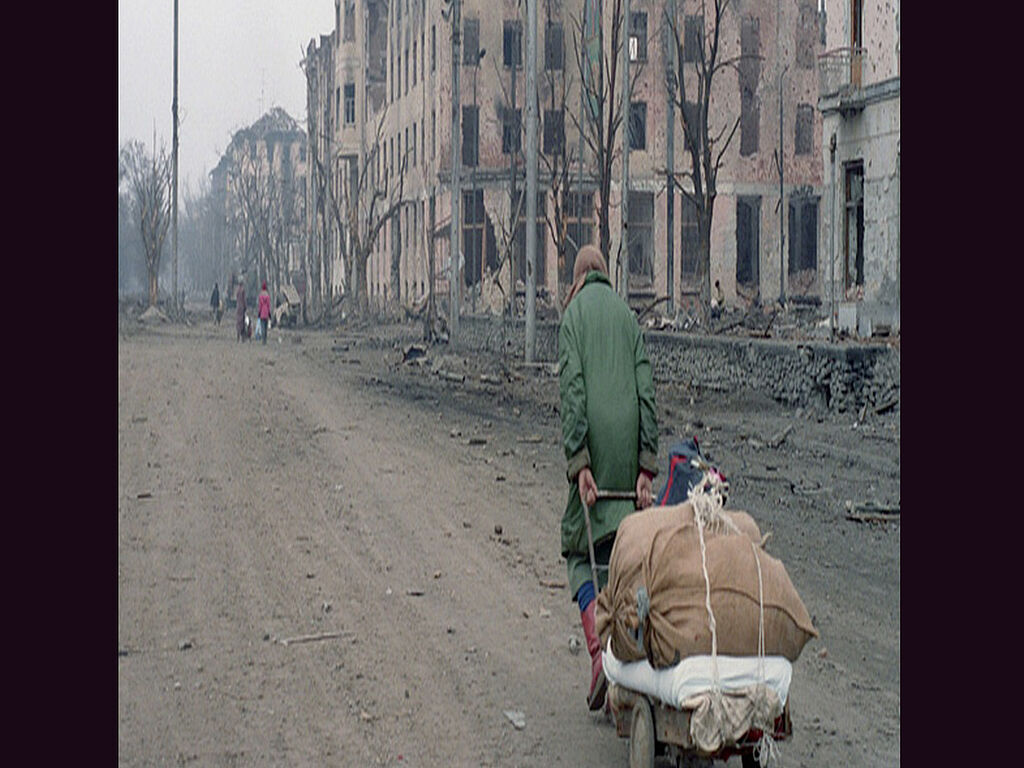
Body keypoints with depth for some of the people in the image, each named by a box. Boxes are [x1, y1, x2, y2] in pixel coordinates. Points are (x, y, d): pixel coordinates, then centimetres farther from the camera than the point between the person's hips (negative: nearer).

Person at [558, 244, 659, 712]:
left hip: (593, 445, -3)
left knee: (581, 550, 4)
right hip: (627, 443, 4)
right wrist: (646, 466, 4)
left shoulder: (573, 315, 1)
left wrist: (579, 462, -13)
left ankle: (599, 651, -15)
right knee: (619, 554, 13)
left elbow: (573, 391, -9)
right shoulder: (627, 315, 12)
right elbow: (646, 392, 6)